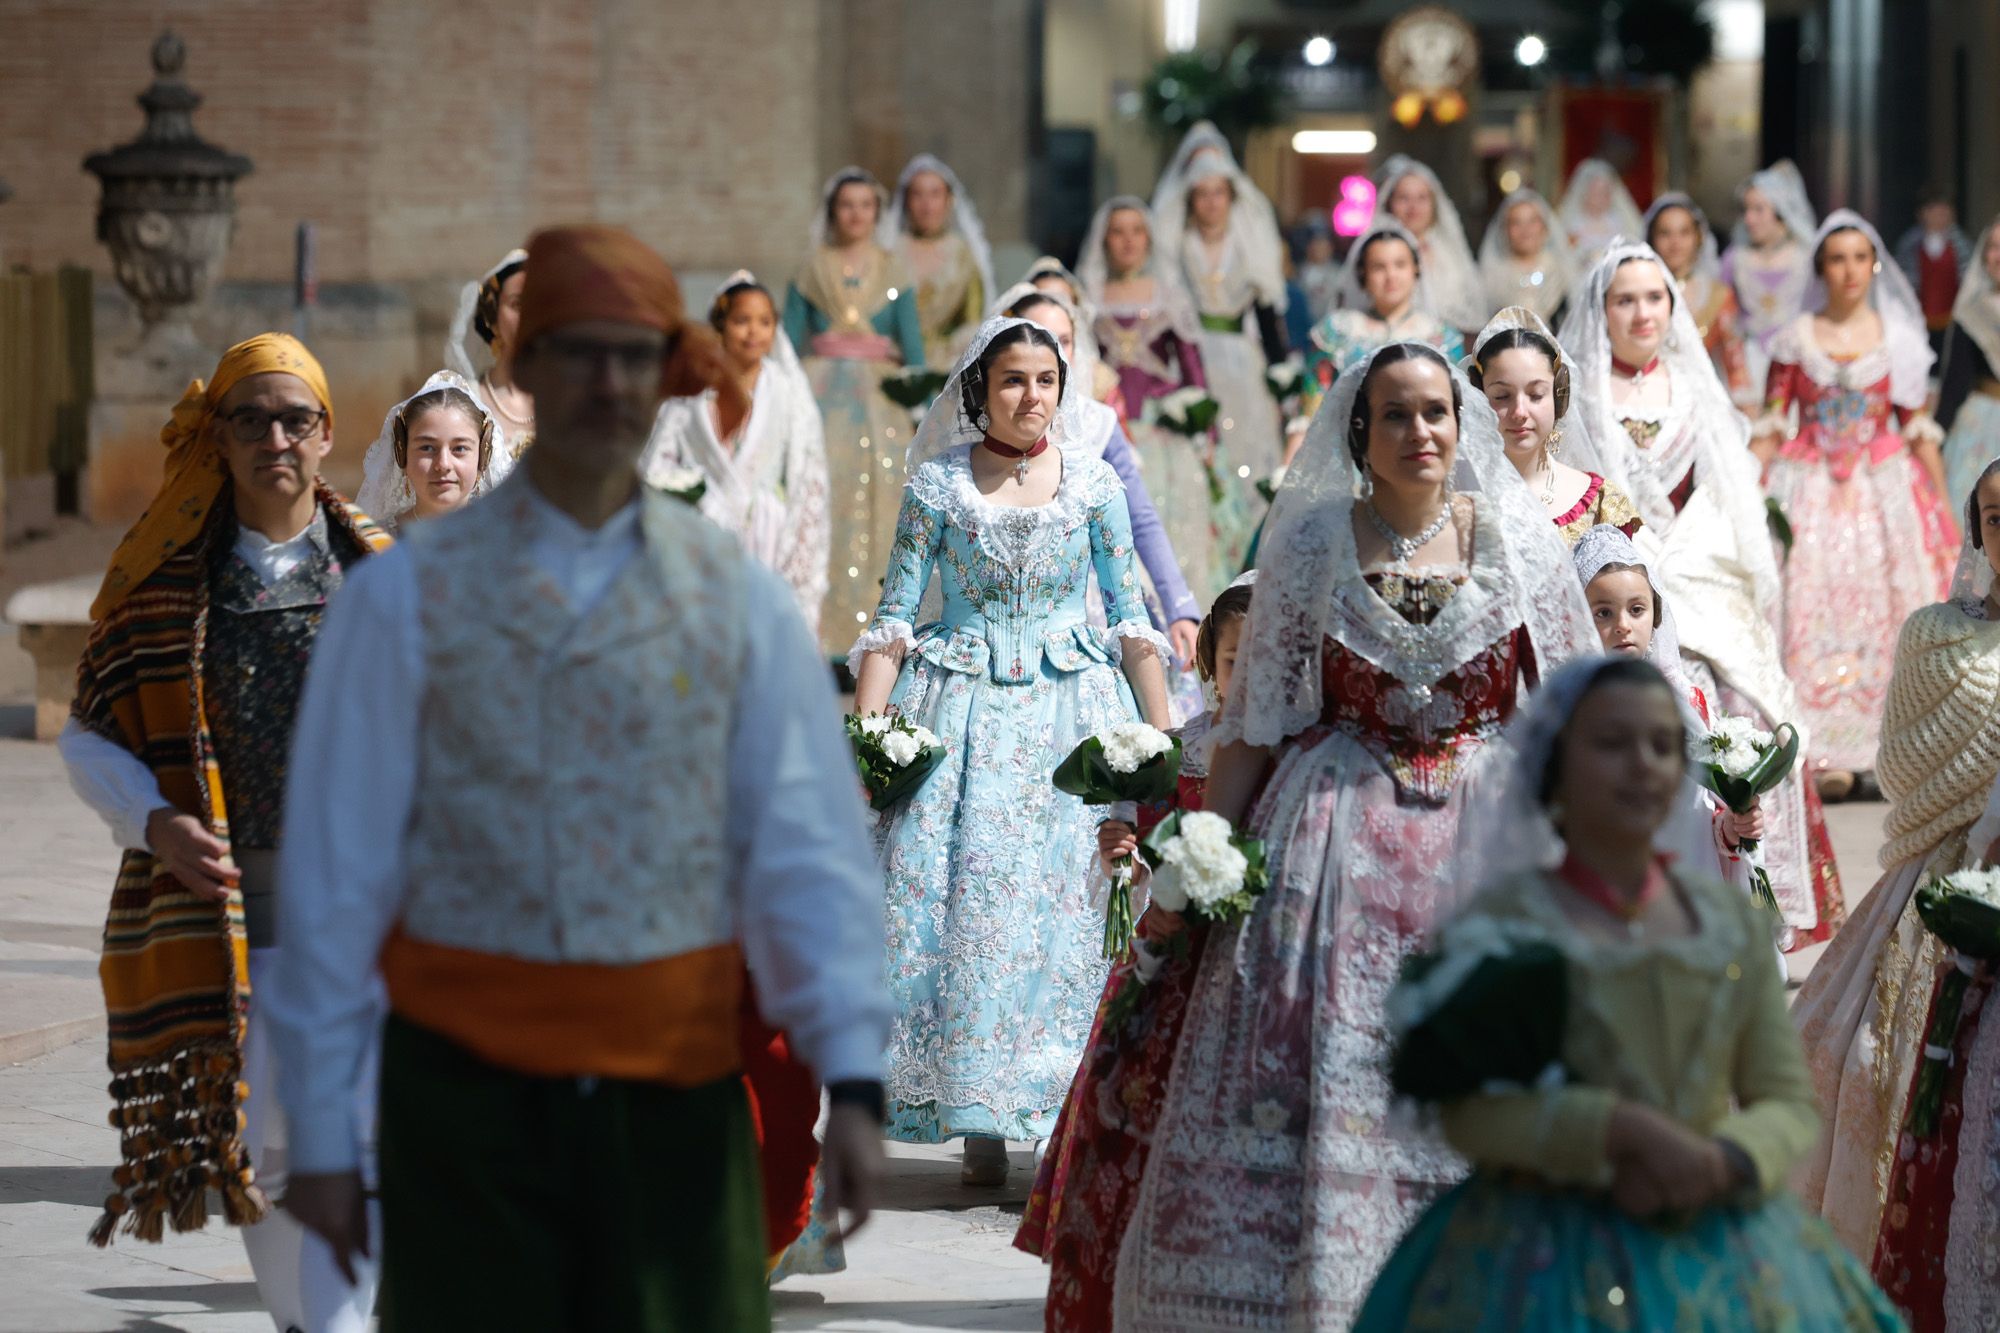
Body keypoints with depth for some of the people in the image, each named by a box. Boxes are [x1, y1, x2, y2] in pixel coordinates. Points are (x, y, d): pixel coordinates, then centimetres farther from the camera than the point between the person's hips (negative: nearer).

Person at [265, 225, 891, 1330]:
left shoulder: (739, 602, 6)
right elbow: (336, 869, 2)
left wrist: (850, 1080, -11)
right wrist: (319, 1130, 1)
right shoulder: (410, 597, 2)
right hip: (468, 1098, -1)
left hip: (677, 1095, 1)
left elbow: (808, 853, 1)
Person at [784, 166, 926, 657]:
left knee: (879, 504, -3)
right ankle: (824, 630, -4)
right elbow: (788, 343, 6)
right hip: (824, 395, -1)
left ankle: (874, 626, 4)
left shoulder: (892, 272, 8)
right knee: (824, 504, -7)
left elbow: (913, 344, 7)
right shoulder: (812, 271, 7)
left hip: (880, 398, 1)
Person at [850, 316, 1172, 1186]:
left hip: (1072, 714, 0)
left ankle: (1075, 1118, -2)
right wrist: (865, 729, -8)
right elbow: (893, 618, 2)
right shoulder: (937, 484, 3)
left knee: (1063, 901, -6)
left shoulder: (1094, 484, 5)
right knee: (956, 895, -6)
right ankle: (980, 1121, 1)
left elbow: (1131, 620, 7)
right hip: (959, 711, 0)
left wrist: (1162, 738, 1)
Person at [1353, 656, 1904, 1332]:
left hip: (1723, 1249, 4)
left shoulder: (1729, 921, 7)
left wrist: (1721, 1163, -14)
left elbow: (1788, 1101, 7)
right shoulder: (1502, 920, -5)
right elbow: (1467, 1109, -13)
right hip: (1552, 1253, -4)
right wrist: (1628, 1129, -23)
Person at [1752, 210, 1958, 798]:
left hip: (1883, 491, 1)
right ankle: (1826, 755, -6)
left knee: (1884, 612, -4)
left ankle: (1878, 749, 1)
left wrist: (1940, 507, 4)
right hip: (1810, 492, 0)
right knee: (1813, 612, -7)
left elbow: (1919, 431, 7)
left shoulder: (1898, 338, 5)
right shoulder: (1796, 339, 4)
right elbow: (1769, 427, 4)